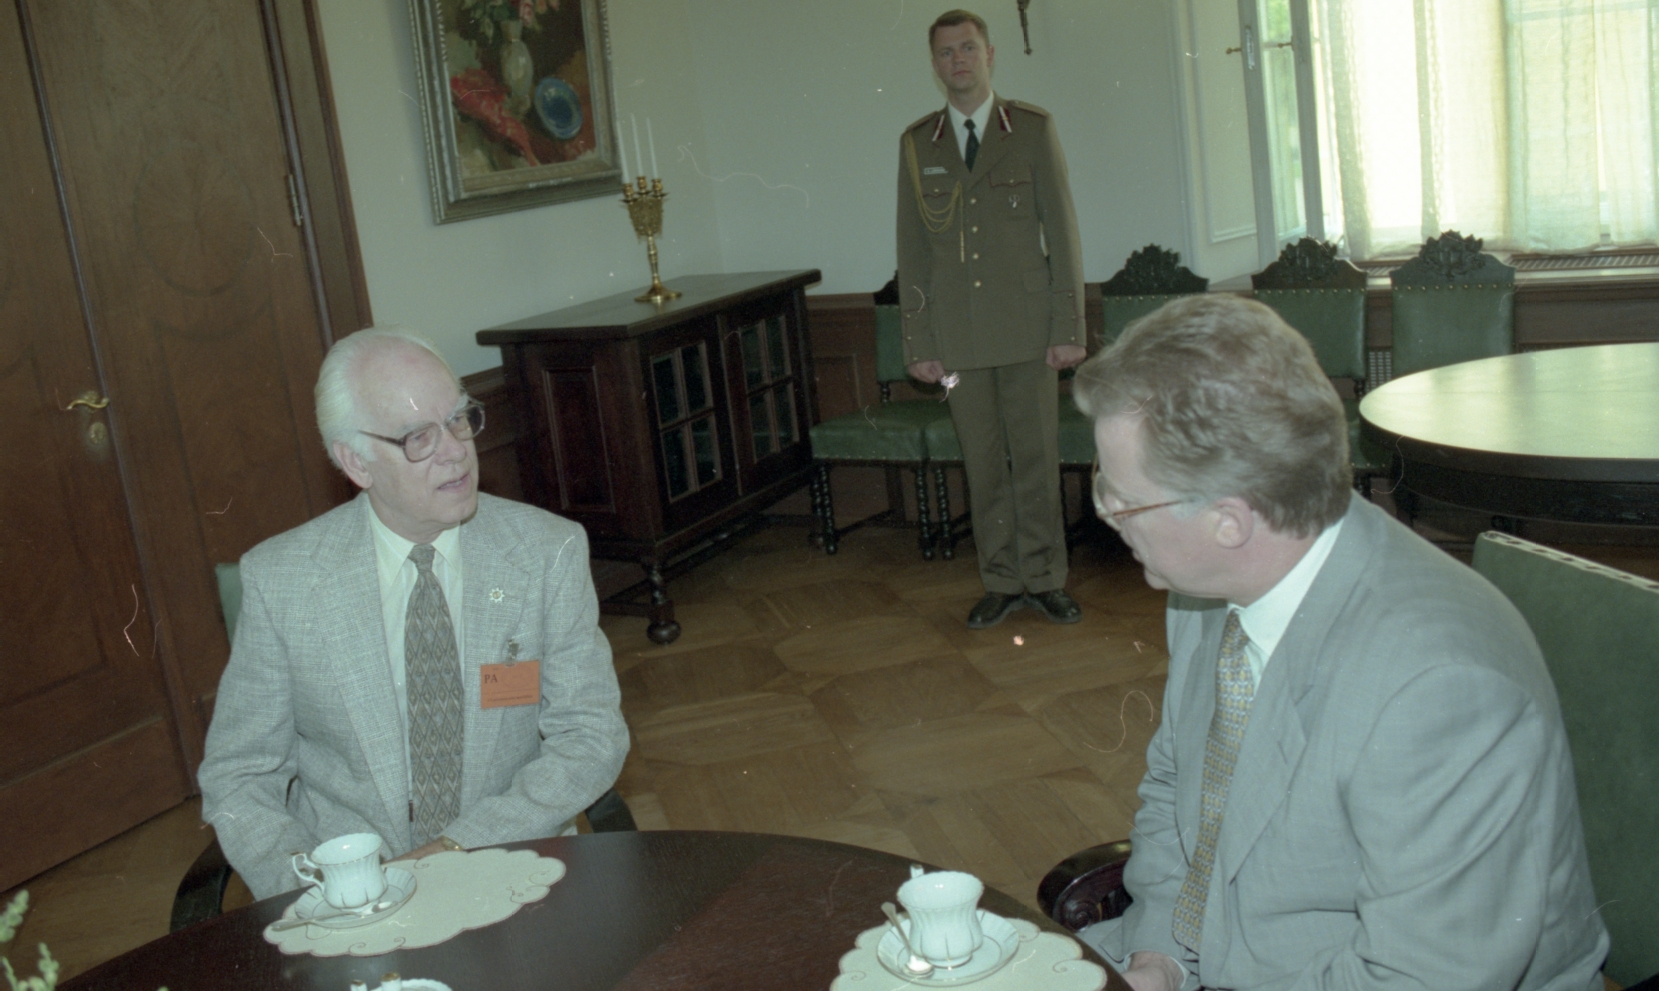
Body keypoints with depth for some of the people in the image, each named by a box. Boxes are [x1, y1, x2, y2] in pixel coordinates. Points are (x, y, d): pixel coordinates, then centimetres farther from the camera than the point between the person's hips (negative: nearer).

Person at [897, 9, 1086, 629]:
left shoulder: (1033, 129, 3)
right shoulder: (917, 143, 8)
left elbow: (1061, 229, 0)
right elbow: (911, 248, 8)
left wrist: (1068, 327, -6)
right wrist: (918, 342, 3)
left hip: (1025, 327, -1)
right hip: (957, 333, 2)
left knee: (1036, 456, 3)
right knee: (982, 462, 7)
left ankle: (1044, 578, 16)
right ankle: (1002, 583, 18)